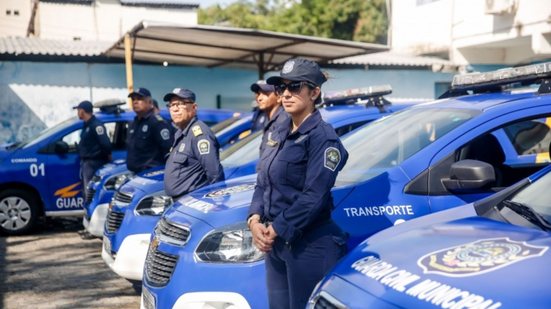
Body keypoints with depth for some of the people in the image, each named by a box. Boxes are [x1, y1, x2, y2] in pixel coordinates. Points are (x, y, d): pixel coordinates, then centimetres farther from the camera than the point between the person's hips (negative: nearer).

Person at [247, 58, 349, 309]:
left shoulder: (322, 137, -12)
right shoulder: (279, 135, 13)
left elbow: (313, 197, -20)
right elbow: (262, 184, 14)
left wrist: (275, 230, -17)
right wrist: (255, 221, -3)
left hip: (309, 246, -8)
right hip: (275, 243, 8)